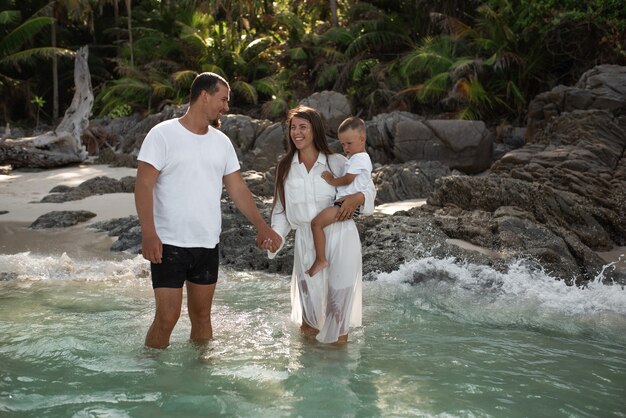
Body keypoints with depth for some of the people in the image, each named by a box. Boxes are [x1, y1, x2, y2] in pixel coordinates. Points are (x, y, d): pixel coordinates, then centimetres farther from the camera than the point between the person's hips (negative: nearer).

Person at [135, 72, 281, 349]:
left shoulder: (221, 142, 10)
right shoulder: (163, 134, -7)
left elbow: (237, 189, 13)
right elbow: (144, 185, -12)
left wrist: (261, 227, 5)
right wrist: (148, 234, -22)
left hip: (208, 244, 5)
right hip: (169, 244, -5)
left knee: (202, 316, 12)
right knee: (167, 317, -6)